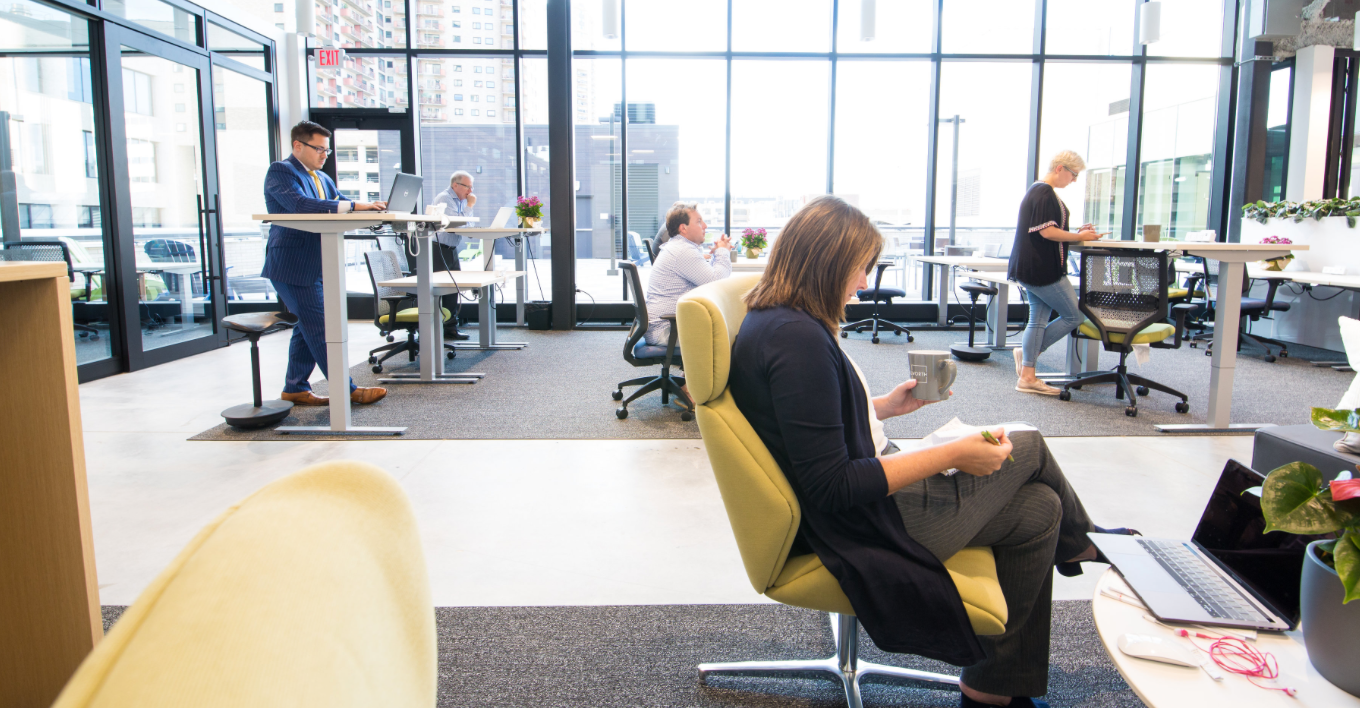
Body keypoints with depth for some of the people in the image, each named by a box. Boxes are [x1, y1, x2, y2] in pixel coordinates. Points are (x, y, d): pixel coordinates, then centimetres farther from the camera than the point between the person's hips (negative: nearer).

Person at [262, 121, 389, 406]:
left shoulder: (322, 178, 18)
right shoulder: (280, 171, -11)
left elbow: (340, 204, 11)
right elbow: (300, 204, -27)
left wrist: (373, 208, -11)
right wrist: (355, 206, -32)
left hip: (316, 265, 9)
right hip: (292, 266, -9)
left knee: (309, 326, 13)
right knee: (319, 328, -7)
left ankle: (295, 388, 22)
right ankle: (345, 390, -2)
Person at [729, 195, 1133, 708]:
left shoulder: (771, 321, 4)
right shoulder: (798, 338, -28)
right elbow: (835, 488, -28)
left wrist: (885, 405, 12)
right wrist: (953, 455, -22)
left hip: (857, 502, 10)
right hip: (861, 530, -10)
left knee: (1038, 508, 14)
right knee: (1029, 447, 6)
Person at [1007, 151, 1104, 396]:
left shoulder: (1038, 191, 18)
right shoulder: (1045, 193, -15)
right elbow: (1047, 232, -21)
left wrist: (1075, 233, 14)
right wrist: (1079, 237, -10)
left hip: (1032, 268, 11)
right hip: (1043, 269, -11)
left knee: (1038, 319, 11)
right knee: (1073, 316, -1)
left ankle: (1027, 377, 12)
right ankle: (1027, 352, 6)